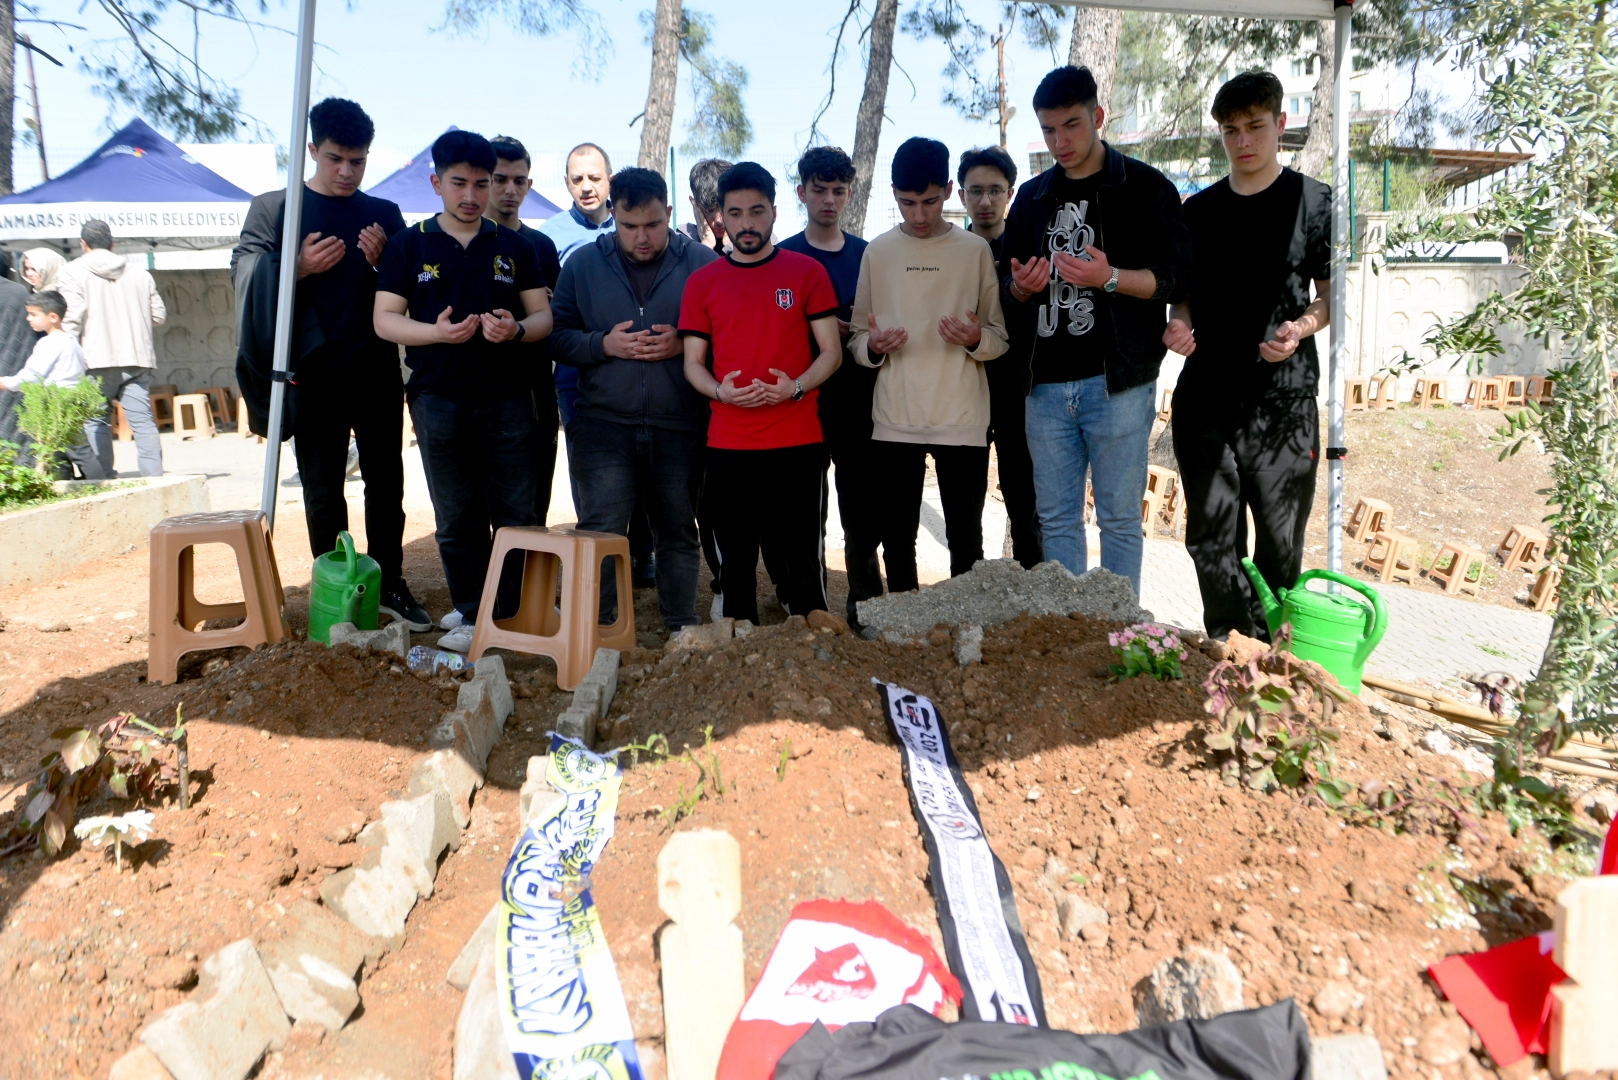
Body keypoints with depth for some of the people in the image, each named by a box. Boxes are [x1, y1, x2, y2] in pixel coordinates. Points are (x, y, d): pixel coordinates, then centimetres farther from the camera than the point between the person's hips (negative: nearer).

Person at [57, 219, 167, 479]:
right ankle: (154, 476, -6)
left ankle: (104, 481, 1)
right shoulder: (139, 273, 12)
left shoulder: (72, 272, 1)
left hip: (97, 360, -3)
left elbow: (72, 318, -9)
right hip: (137, 358, 3)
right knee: (143, 420, 1)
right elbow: (159, 315, 14)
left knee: (96, 421, 3)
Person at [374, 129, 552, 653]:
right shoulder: (408, 245, 7)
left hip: (507, 398, 1)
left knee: (516, 513, 2)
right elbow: (385, 319, 3)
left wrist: (516, 329, -14)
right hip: (439, 399, 0)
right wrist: (435, 331, -16)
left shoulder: (514, 246, 11)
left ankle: (514, 613, 14)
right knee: (457, 520, 5)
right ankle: (474, 617, 16)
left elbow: (543, 316, 8)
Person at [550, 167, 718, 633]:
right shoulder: (582, 263, 7)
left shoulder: (702, 263, 2)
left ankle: (683, 629, 25)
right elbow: (556, 337, 4)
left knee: (678, 531, 11)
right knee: (600, 532, -6)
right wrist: (605, 344, -12)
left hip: (680, 426, 0)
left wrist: (684, 345, -13)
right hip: (602, 423, 0)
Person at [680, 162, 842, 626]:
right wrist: (720, 390, -12)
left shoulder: (806, 271, 4)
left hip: (798, 442, -1)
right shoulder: (702, 282, 8)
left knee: (804, 559, 3)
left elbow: (831, 352, 3)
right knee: (736, 561, 8)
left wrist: (795, 387, -15)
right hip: (727, 446, 2)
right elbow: (693, 363, 9)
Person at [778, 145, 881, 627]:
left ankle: (865, 606, 15)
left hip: (860, 400, 2)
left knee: (867, 508, 3)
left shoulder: (868, 254, 12)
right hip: (806, 402, -2)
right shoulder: (783, 257, 5)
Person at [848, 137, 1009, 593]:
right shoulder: (877, 252, 8)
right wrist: (873, 346, -11)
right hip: (895, 421, 2)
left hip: (962, 420, -1)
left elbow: (1000, 337, 7)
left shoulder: (974, 250, 4)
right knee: (897, 539, 7)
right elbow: (857, 338, 11)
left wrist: (976, 339, -15)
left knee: (966, 541, 3)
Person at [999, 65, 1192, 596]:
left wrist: (1110, 278, -21)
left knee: (1119, 519, 2)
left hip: (1116, 384, -4)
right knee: (1057, 519, 10)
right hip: (1046, 386, 5)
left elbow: (1175, 277, -4)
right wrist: (1019, 288, -3)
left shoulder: (1147, 188, 1)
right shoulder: (1032, 197, 16)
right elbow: (1008, 284, 21)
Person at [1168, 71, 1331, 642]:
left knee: (1280, 539, 2)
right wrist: (1180, 324, -4)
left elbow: (1332, 295, 5)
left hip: (1283, 395, -3)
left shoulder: (1314, 202, 3)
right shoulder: (1198, 210, 13)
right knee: (1211, 537, 5)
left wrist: (1300, 328, -16)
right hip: (1205, 393, 3)